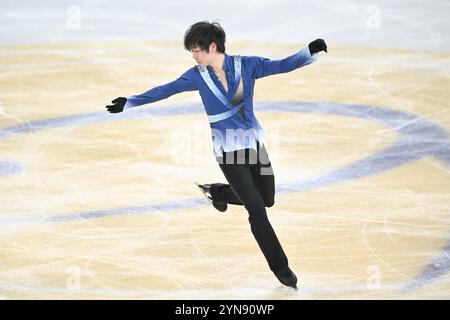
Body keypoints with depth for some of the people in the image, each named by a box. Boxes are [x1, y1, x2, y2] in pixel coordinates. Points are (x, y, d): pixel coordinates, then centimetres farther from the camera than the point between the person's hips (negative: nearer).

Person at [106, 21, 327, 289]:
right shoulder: (198, 75, -5)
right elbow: (165, 90, 3)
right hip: (228, 150, -2)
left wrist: (310, 52, -29)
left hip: (254, 141, 2)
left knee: (267, 199, 11)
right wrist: (129, 103, 6)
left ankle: (217, 192, 35)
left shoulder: (246, 65, -7)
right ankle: (281, 268, 4)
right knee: (256, 209, -7)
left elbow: (282, 65, -14)